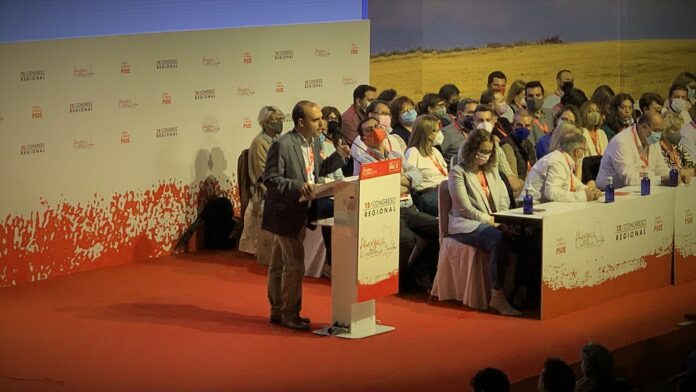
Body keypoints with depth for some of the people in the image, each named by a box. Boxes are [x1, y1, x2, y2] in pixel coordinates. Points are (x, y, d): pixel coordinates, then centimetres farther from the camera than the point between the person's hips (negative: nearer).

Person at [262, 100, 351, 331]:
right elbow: (270, 179, -21)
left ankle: (278, 310, 26)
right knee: (295, 263, -6)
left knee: (279, 263, 18)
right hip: (285, 213, -9)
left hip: (301, 213, 9)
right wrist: (298, 186, -31)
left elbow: (318, 171, 14)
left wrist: (339, 156, 0)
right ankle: (289, 314, 5)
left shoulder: (314, 141, 5)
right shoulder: (282, 145, -21)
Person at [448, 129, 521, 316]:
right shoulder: (458, 172, 0)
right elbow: (465, 209, -8)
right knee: (500, 240, -36)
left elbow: (504, 200, 17)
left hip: (494, 223, 6)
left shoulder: (492, 171, 22)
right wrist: (489, 220, -14)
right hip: (466, 225, -6)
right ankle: (497, 296, -35)